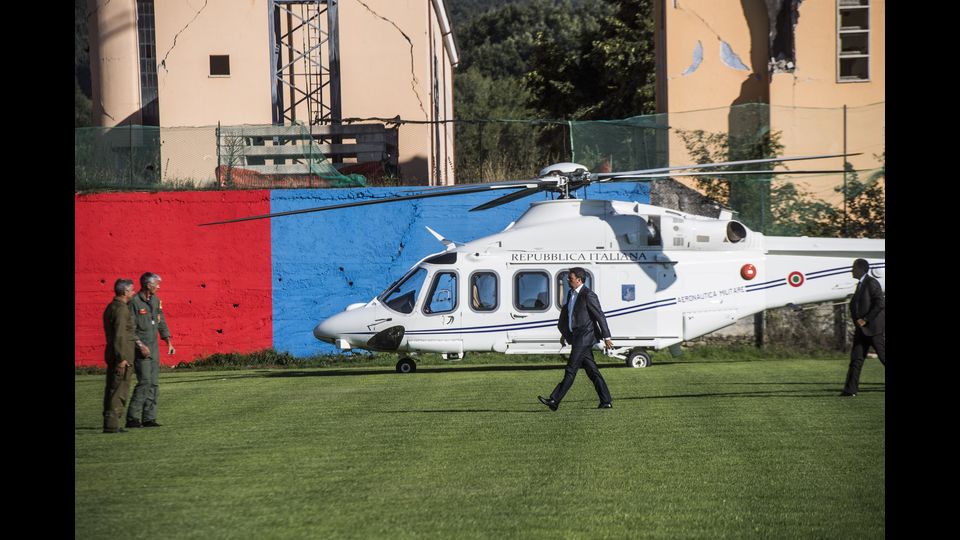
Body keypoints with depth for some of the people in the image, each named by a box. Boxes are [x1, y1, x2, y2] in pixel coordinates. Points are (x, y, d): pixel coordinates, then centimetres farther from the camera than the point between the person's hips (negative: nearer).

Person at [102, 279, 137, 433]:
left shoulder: (110, 307, 15)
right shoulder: (121, 309, -16)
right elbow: (119, 335, -21)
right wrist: (122, 358, -22)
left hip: (112, 354, 10)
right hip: (122, 353, -10)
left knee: (112, 390, 10)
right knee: (119, 390, -8)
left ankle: (109, 424, 13)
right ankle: (112, 424, -11)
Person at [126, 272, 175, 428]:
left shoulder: (155, 300, 11)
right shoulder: (134, 302, -12)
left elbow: (161, 323, 18)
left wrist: (169, 342, 11)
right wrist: (140, 346, -18)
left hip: (153, 347, 8)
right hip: (141, 349, -8)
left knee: (154, 383, 5)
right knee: (144, 382, -14)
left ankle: (149, 418, 8)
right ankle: (132, 418, -11)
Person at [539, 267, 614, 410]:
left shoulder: (588, 295, -13)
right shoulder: (571, 294, 14)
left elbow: (600, 316, -14)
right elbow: (566, 313, 26)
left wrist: (606, 337, -14)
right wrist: (564, 334, 27)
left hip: (584, 338, -9)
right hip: (577, 338, 9)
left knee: (571, 370, -9)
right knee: (592, 371, 9)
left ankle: (554, 401, -11)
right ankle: (606, 401, 11)